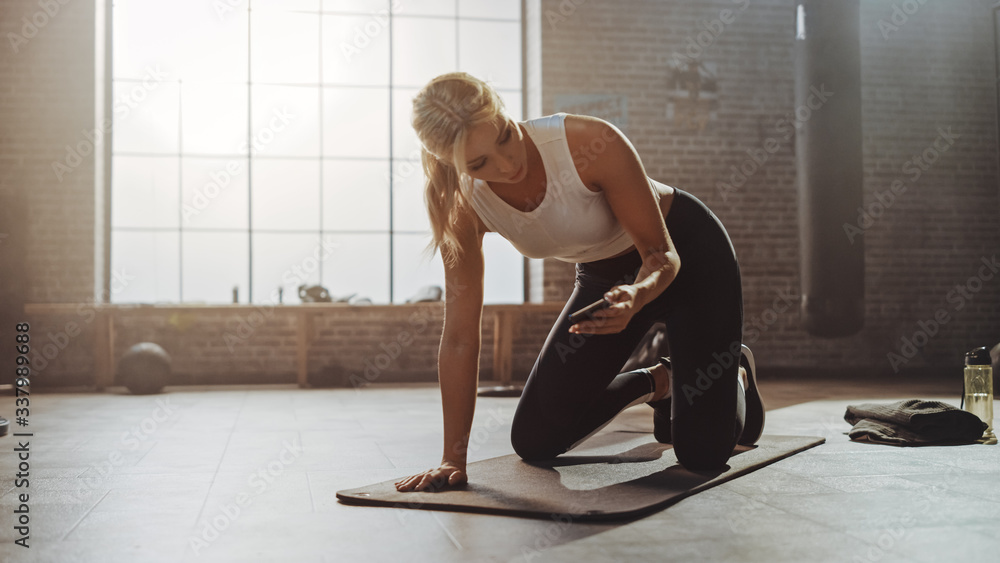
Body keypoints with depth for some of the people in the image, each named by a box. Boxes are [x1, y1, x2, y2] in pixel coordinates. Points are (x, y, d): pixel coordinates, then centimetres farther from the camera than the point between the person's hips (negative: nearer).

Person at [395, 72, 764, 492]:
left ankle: (736, 373, 23)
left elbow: (663, 255, -24)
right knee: (534, 442, 0)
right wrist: (453, 458, -21)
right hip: (603, 277, 4)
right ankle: (655, 382, 24)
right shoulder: (462, 208, -23)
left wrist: (636, 296, -48)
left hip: (687, 255, -4)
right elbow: (460, 336, -19)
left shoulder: (591, 143, -35)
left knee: (702, 454, -13)